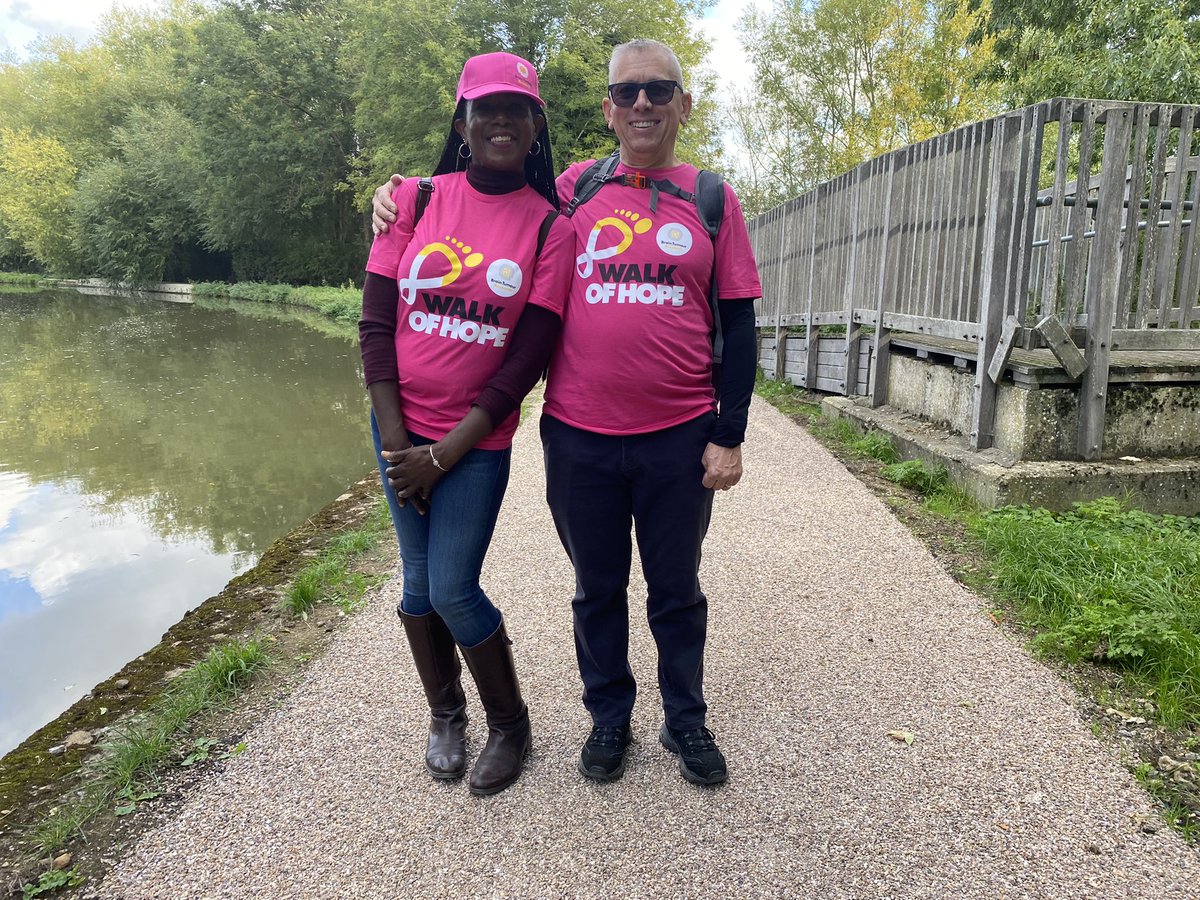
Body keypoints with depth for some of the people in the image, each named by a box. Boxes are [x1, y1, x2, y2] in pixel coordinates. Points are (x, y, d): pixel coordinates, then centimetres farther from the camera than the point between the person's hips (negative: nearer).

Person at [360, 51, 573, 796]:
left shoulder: (550, 228, -6)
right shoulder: (417, 201, 1)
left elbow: (529, 356, -10)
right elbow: (376, 323, 0)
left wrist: (443, 455, -12)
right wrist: (396, 440, -7)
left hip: (478, 439, -3)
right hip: (403, 427, 3)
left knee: (452, 591, -4)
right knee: (419, 581, 10)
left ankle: (510, 725, 22)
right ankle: (445, 714, 33)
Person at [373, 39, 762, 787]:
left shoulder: (712, 200, 3)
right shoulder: (574, 189, 6)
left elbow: (738, 326, 2)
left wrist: (729, 435, -3)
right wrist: (405, 197, 4)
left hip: (679, 437, -1)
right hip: (579, 435, 1)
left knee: (677, 590, 13)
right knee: (598, 588, 14)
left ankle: (686, 721, 33)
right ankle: (609, 717, 34)